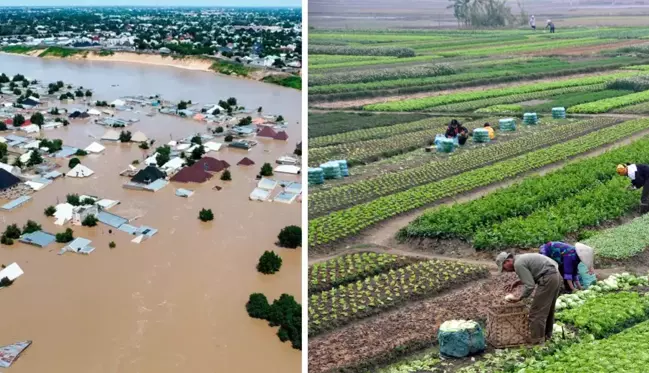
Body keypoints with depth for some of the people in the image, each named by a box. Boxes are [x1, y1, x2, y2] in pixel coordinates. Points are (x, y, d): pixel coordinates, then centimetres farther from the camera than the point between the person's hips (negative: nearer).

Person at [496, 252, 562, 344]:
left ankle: (536, 340, 0)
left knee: (537, 311, -3)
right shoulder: (520, 258, 18)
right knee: (548, 308, 21)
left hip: (548, 279, -10)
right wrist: (517, 283, 19)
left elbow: (530, 286, -16)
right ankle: (547, 334, 33)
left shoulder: (518, 264, -12)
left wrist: (519, 298, -5)